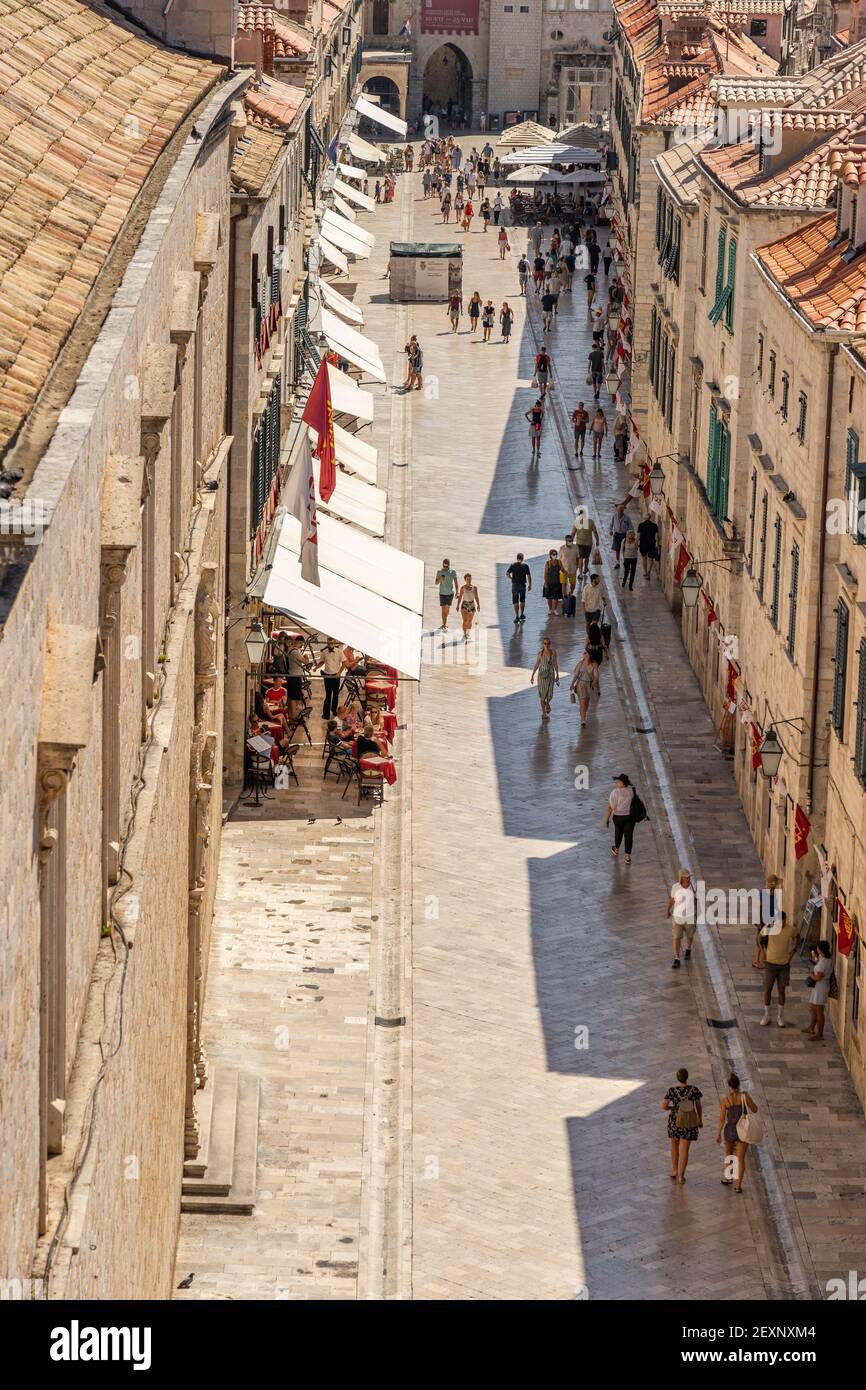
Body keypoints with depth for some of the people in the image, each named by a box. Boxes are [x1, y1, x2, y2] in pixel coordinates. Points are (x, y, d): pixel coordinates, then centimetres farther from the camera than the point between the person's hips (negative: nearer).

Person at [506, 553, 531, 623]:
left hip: (515, 585, 0)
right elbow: (529, 576, -5)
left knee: (515, 601, 4)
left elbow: (507, 574, -8)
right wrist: (530, 585, 2)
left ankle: (517, 617, -1)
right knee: (522, 601, 18)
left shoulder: (513, 566, -1)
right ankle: (522, 615, 23)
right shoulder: (525, 566, -2)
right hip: (523, 585, 0)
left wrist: (512, 578, 9)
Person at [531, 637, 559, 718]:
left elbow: (556, 665, 2)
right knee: (542, 694, 0)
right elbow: (536, 665, 1)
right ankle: (544, 713, 12)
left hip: (550, 675, 0)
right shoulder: (540, 653, -5)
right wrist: (532, 676, -1)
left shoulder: (553, 653, -4)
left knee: (549, 694, -4)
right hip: (541, 675, 0)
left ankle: (547, 703, 31)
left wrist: (557, 676, 3)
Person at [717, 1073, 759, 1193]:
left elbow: (722, 1119, -12)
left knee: (728, 1153, 29)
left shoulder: (724, 1100, -15)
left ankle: (728, 1178, 35)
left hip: (730, 1131, 0)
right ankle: (738, 1185, 8)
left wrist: (718, 1135, 0)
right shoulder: (745, 1096, -14)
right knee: (741, 1158, 9)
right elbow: (755, 1110, 0)